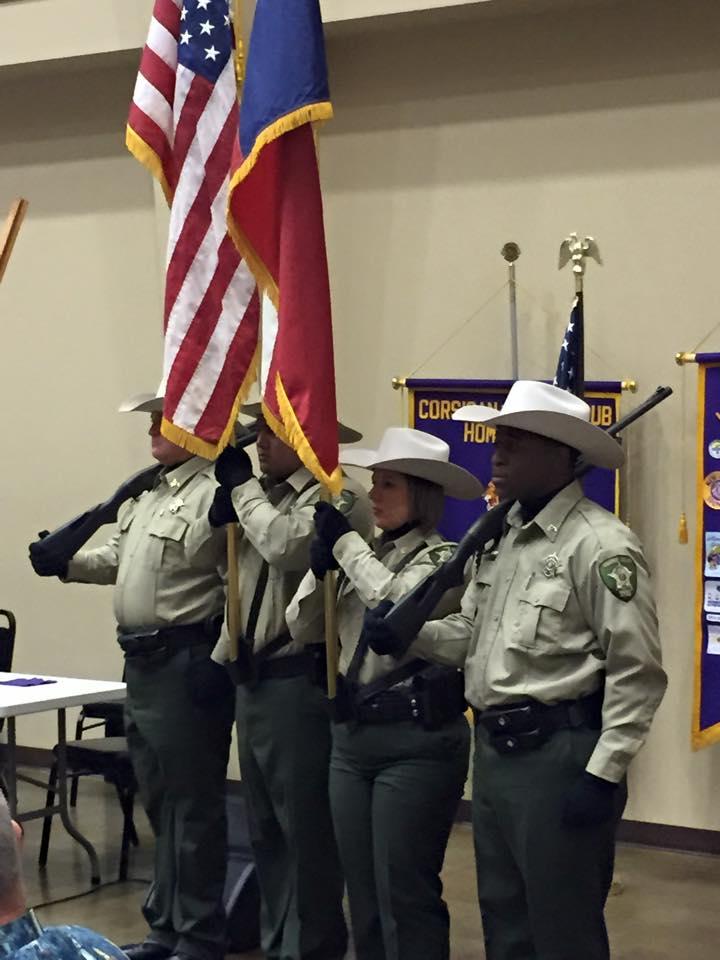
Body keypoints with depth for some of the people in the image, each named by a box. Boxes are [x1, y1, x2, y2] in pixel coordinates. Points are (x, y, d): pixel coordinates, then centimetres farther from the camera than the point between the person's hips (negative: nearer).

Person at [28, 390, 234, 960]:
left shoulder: (217, 495, -16)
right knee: (159, 802, 18)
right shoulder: (149, 492, 15)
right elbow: (119, 558, 23)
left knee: (192, 805, -1)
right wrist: (67, 563, 7)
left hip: (187, 666, -10)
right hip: (142, 663, 10)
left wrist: (218, 660, -25)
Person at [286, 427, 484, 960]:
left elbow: (396, 601, -27)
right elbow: (301, 628, 12)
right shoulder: (365, 558, 12)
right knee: (363, 891, 14)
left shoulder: (442, 559, -8)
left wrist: (344, 540, -15)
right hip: (352, 736, 7)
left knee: (404, 892, -2)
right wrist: (319, 568, -6)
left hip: (416, 741, -7)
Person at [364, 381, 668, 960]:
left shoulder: (601, 545, -16)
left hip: (557, 757, -9)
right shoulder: (502, 536, 12)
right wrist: (406, 635, 0)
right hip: (493, 751, 9)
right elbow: (472, 632, 18)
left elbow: (637, 674, -18)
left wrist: (602, 774, -20)